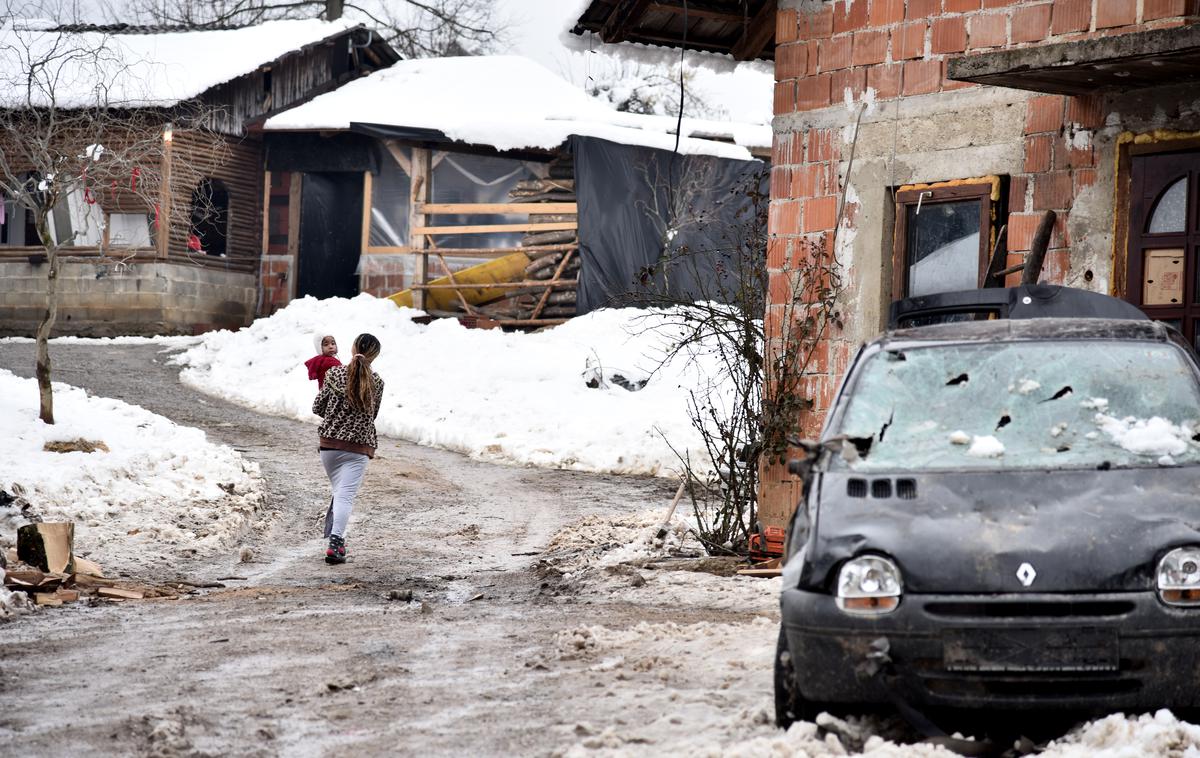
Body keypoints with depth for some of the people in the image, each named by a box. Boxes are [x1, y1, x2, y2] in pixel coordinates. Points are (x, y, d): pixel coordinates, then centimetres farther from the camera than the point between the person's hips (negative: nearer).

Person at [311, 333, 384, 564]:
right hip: (358, 446, -2)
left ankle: (335, 538, 23)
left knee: (338, 491, 21)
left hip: (329, 443, 2)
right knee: (346, 495, -7)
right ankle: (335, 543, -22)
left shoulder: (334, 374, -2)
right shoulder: (376, 383, -2)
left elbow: (317, 408, 3)